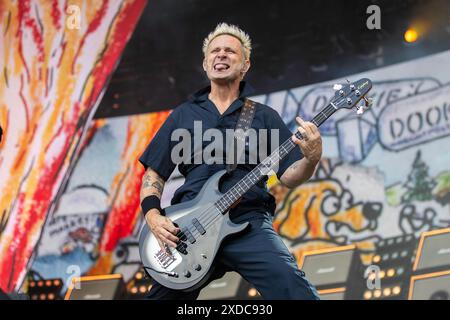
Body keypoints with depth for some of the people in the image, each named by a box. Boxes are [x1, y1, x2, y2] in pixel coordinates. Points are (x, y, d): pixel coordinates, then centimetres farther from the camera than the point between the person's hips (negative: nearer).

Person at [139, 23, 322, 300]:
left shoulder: (264, 116, 14)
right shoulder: (183, 115, 18)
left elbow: (289, 176, 7)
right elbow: (154, 173, 18)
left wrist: (311, 159, -15)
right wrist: (153, 216, 0)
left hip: (249, 223, -2)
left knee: (294, 289, -27)